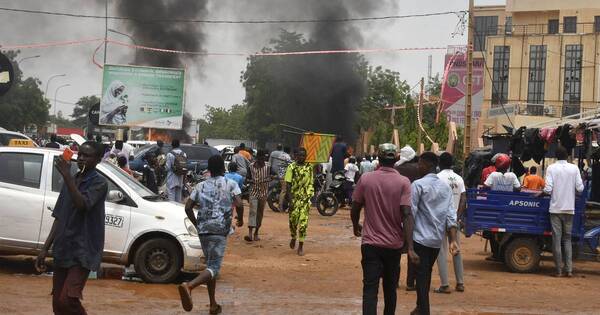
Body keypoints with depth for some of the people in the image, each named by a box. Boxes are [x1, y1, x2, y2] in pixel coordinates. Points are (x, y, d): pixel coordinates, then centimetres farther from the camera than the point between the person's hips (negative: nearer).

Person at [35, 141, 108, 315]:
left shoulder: (99, 183, -6)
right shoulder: (71, 181, 14)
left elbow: (82, 204, -25)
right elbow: (59, 218, 16)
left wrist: (67, 176, -27)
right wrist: (45, 249, 11)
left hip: (82, 252, -7)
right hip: (62, 250, 7)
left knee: (67, 300, -19)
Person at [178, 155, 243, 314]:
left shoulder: (201, 186, 14)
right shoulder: (231, 184, 3)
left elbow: (188, 207, 7)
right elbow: (238, 204, -11)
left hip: (203, 230, 5)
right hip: (219, 230, -5)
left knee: (211, 265, 18)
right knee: (213, 268, -11)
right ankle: (189, 286, -38)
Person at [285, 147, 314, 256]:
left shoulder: (309, 167, 6)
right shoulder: (292, 167, -2)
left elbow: (311, 184, 13)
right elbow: (288, 184, -5)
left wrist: (310, 197, 11)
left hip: (305, 198, 1)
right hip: (294, 197, -1)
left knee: (303, 222, -5)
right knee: (293, 220, 3)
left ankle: (301, 245, 0)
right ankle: (293, 237, 33)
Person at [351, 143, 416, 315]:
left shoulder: (365, 179, -4)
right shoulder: (403, 182, -7)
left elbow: (355, 208, 4)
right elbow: (406, 214, -16)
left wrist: (356, 227, 25)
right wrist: (410, 247, -18)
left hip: (370, 243, -1)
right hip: (394, 244, 1)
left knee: (370, 288, -5)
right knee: (390, 288, 18)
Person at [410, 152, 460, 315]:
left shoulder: (418, 185, -10)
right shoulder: (446, 187, 9)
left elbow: (411, 212, -14)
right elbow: (450, 215, 3)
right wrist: (453, 240, -1)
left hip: (421, 238, -6)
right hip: (438, 239, 7)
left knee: (421, 275, -4)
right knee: (427, 273, 21)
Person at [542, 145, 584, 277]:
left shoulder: (551, 168, -6)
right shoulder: (574, 168, 0)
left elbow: (548, 189, -13)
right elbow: (580, 188, -4)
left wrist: (543, 191, 9)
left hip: (556, 208, -2)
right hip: (569, 208, 2)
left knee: (556, 239, 3)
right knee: (567, 239, 11)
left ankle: (559, 270, 3)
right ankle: (569, 269, 4)